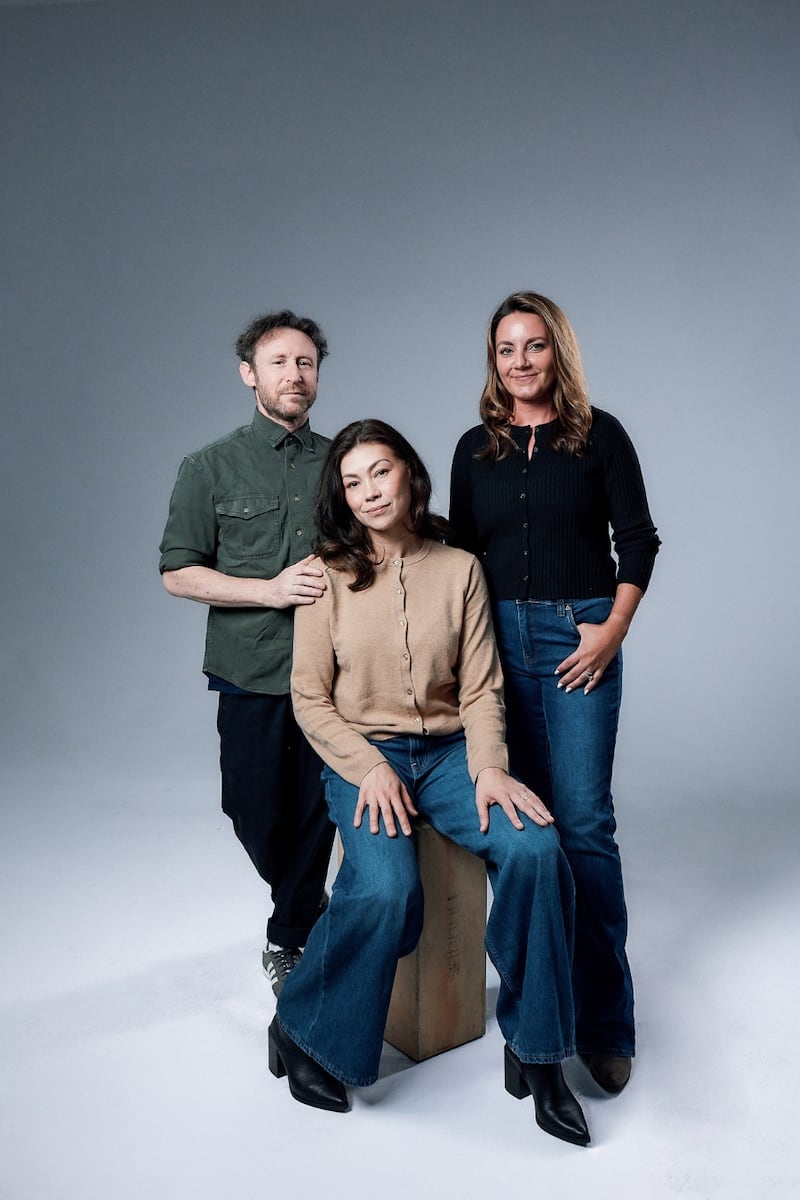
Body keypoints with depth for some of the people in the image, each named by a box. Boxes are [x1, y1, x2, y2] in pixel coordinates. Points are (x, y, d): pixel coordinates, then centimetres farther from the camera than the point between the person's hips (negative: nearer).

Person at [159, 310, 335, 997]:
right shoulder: (211, 469, 2)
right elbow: (177, 574, -2)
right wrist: (273, 589, -13)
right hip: (252, 675, -1)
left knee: (317, 812, 5)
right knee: (258, 815, 9)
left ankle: (289, 935, 29)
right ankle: (309, 906, 38)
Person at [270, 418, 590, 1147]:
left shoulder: (460, 569, 5)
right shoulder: (329, 573, -1)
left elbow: (480, 687, 3)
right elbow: (310, 698, -1)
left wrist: (489, 766, -13)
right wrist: (369, 767, -14)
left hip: (447, 751, 3)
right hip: (360, 754, -2)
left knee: (536, 851, -24)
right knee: (387, 891, -29)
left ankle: (534, 1051, -5)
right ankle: (303, 1032, 0)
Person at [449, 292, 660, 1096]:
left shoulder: (599, 434, 3)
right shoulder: (476, 448, 11)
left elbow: (637, 540, 2)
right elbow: (462, 551, 13)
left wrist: (614, 629, -9)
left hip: (579, 639, -3)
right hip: (498, 638, 3)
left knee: (583, 822, -6)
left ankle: (605, 1019, 5)